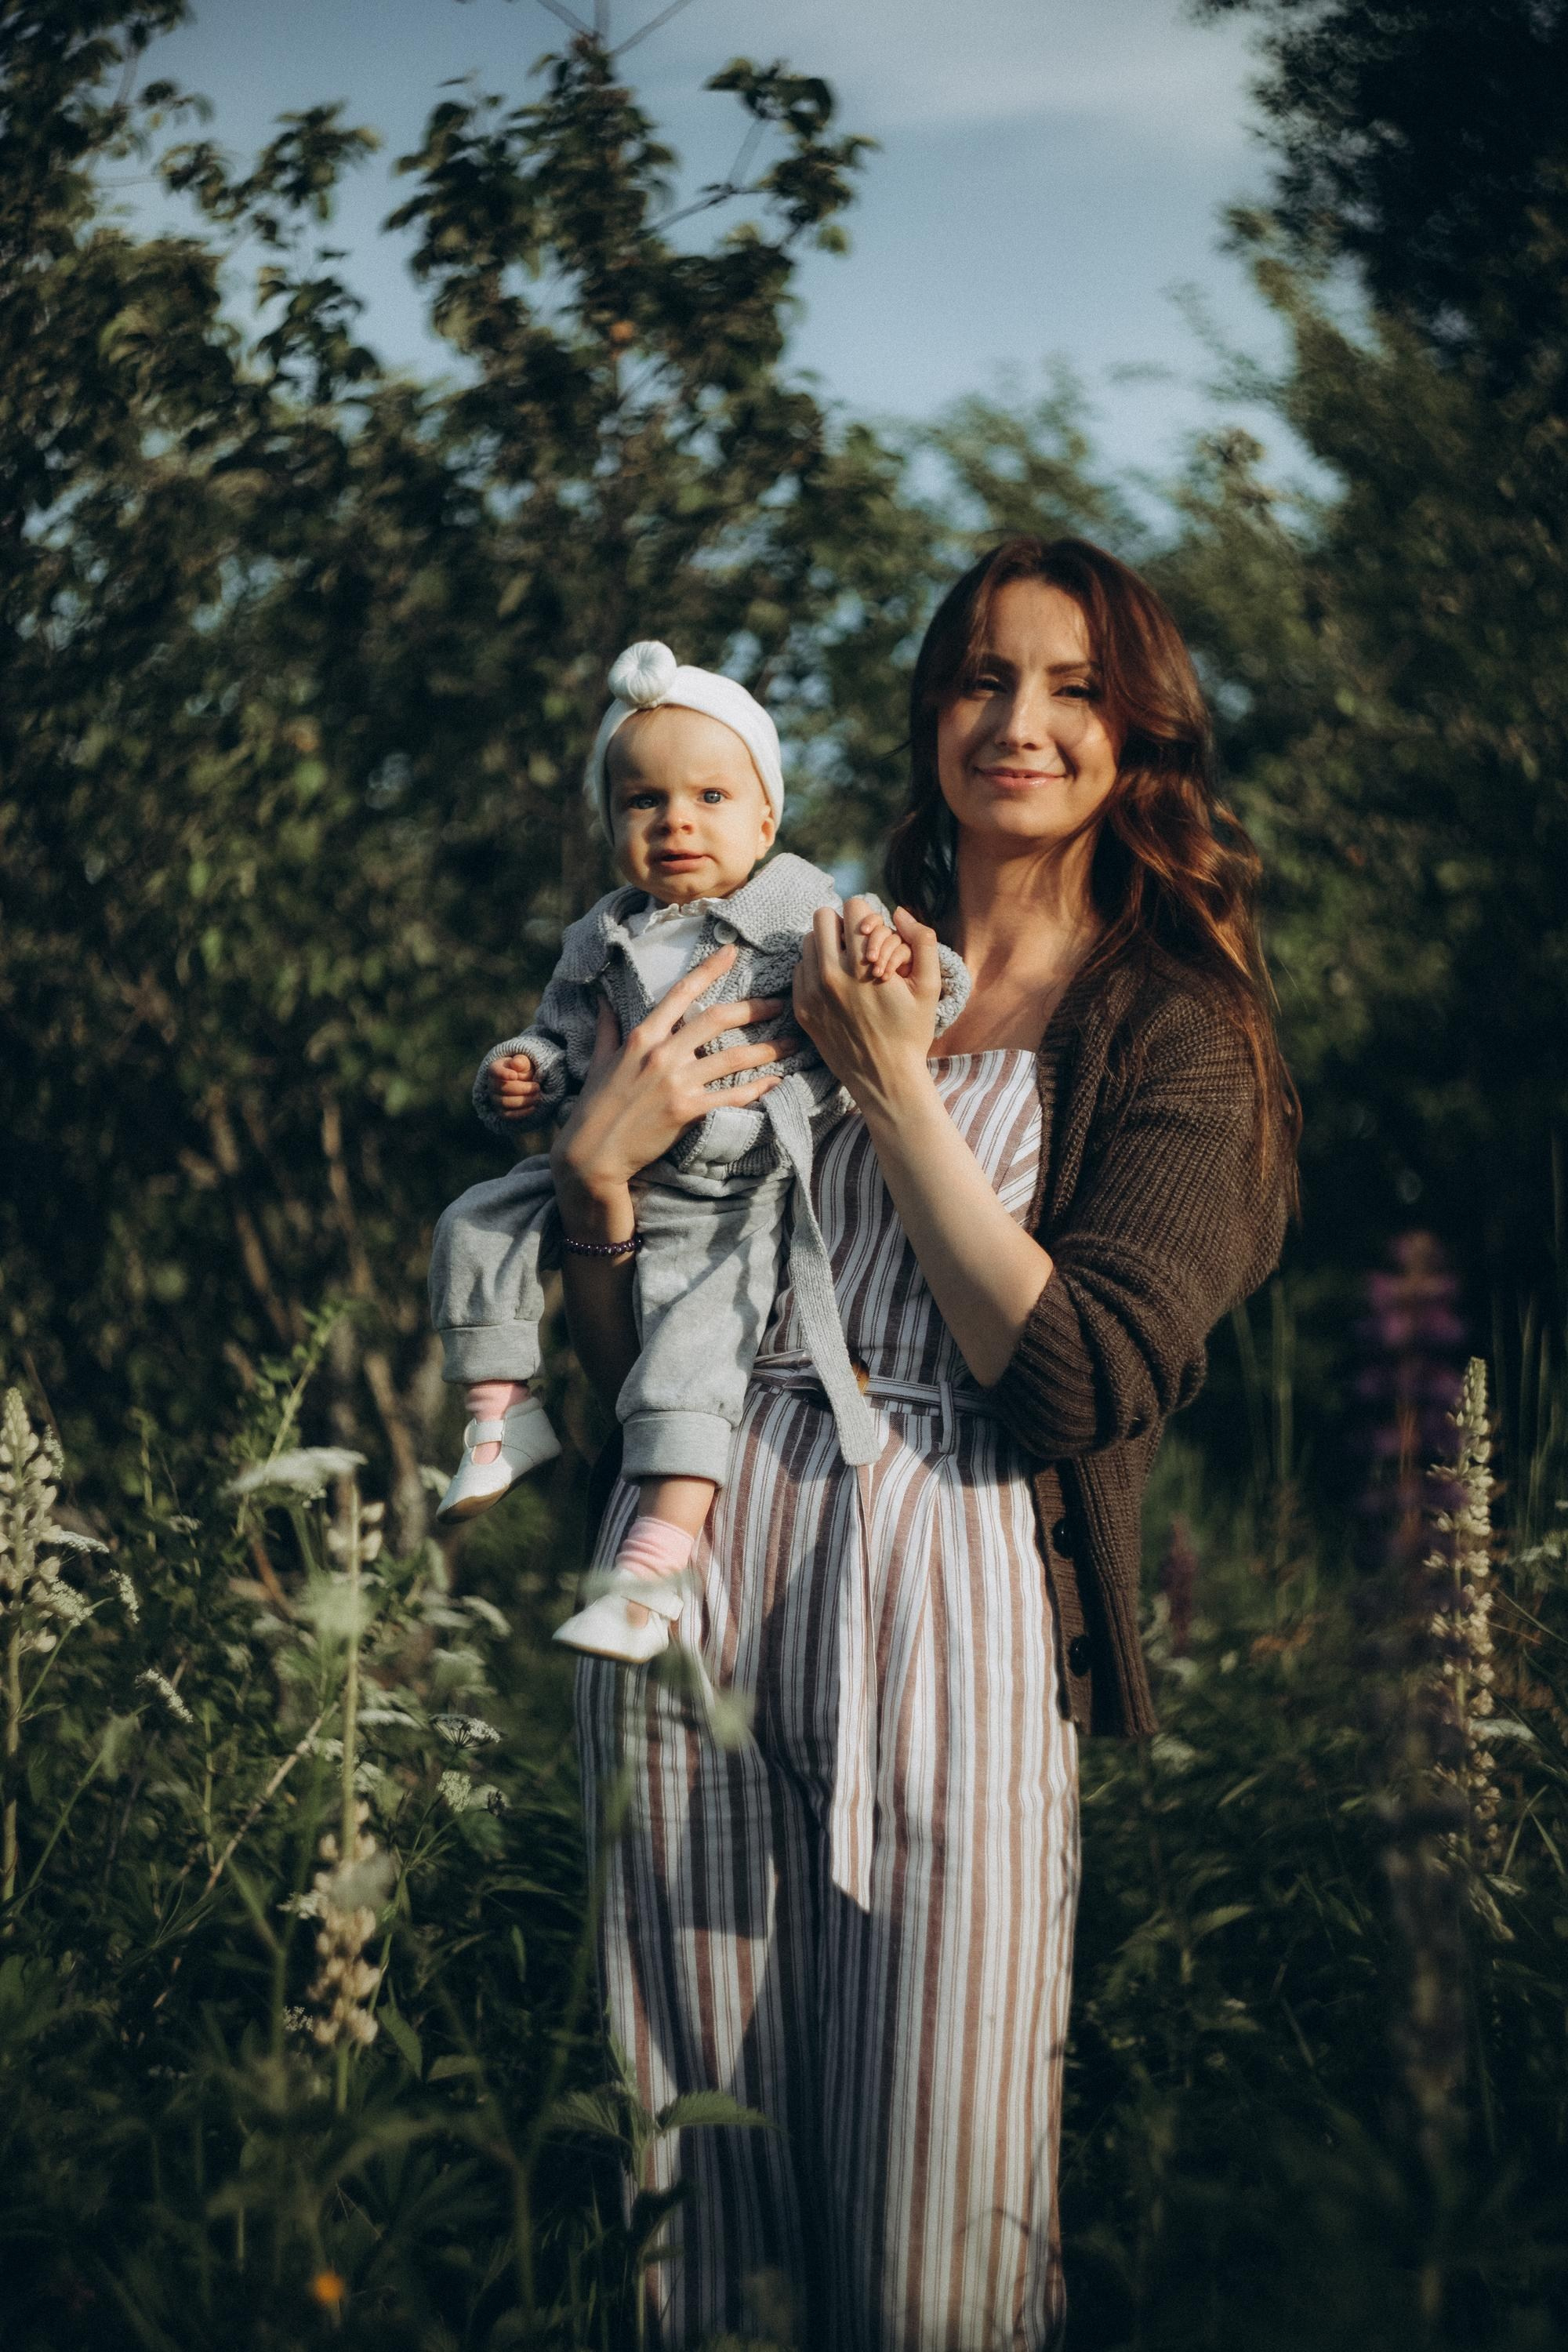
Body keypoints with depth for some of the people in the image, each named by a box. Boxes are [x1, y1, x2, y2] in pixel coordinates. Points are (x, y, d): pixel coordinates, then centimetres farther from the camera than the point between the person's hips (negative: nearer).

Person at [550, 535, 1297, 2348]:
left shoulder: (1181, 1028, 5)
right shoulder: (813, 974, 15)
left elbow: (1081, 1379, -10)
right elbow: (623, 1368, 13)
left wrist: (895, 1094, -8)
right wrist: (596, 1165, -6)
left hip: (951, 1591, -3)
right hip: (696, 1561, 4)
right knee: (692, 2189, 11)